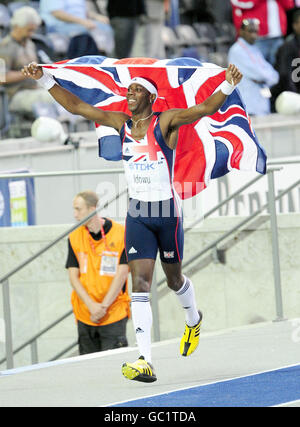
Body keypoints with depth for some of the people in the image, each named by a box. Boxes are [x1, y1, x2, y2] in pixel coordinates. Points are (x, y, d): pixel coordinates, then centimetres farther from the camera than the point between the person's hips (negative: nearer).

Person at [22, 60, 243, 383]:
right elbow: (76, 106, 7)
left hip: (167, 211, -3)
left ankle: (193, 321, 51)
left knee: (173, 278, 15)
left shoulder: (166, 122, -9)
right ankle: (145, 362, -19)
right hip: (137, 213, 3)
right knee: (140, 283, -10)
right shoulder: (121, 123, 5)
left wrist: (227, 87, -41)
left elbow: (204, 109, -24)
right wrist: (44, 79, 1)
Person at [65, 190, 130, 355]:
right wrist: (92, 306, -12)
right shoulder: (75, 237, 5)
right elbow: (73, 276, 2)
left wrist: (103, 306, -12)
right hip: (85, 315, 3)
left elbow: (121, 274, -6)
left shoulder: (120, 233, -4)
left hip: (114, 314, -3)